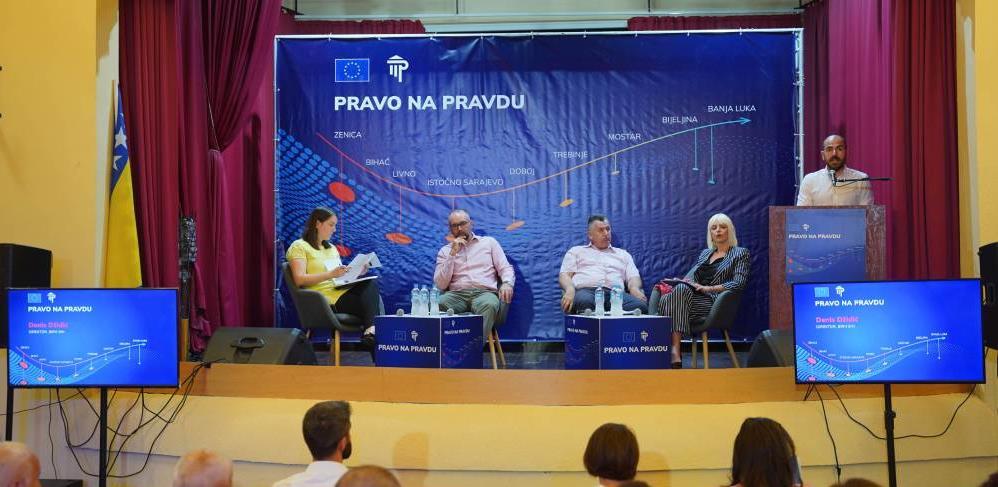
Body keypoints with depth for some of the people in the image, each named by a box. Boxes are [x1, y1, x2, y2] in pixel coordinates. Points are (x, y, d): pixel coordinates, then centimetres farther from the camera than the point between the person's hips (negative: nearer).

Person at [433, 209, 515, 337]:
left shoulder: (489, 242, 21)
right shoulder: (445, 251, 20)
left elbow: (506, 268, 13)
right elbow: (440, 285, 7)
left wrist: (507, 283, -12)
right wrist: (453, 254, 1)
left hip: (484, 292, -1)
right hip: (456, 294, 1)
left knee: (489, 304, -40)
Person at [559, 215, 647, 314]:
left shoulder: (623, 254, 32)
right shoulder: (576, 251, 27)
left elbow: (633, 277, 20)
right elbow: (564, 275, 14)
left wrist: (634, 289, -7)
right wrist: (570, 289, -11)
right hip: (586, 291, -2)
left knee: (640, 305, -34)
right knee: (584, 302, -44)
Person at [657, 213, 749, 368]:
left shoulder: (740, 253, 11)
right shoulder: (705, 253, 29)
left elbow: (739, 283, -3)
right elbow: (691, 275, 24)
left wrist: (709, 288, -14)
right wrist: (681, 281, -2)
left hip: (714, 302, -5)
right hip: (693, 296, 5)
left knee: (681, 291, -37)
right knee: (665, 301, -31)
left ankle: (675, 352, -46)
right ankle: (673, 353, -45)